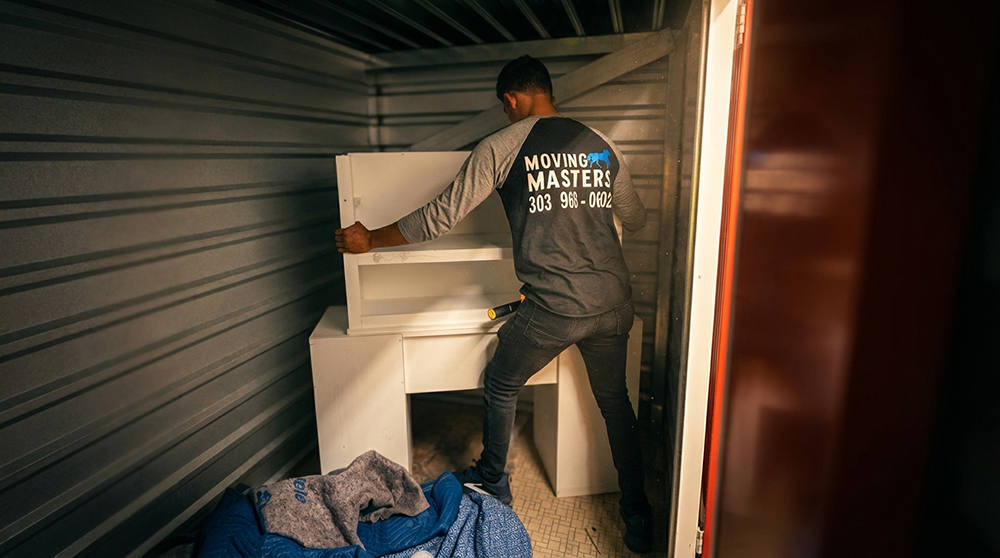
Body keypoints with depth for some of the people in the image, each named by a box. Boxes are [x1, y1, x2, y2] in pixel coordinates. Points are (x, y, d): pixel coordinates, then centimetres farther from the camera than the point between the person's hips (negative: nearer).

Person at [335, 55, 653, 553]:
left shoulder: (503, 146, -4)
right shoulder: (601, 144, 9)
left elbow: (442, 216, -4)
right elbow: (635, 220, 21)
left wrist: (370, 240, 9)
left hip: (553, 307, -5)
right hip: (614, 304, 5)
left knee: (500, 385, 21)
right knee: (615, 401, 23)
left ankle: (493, 483, 41)